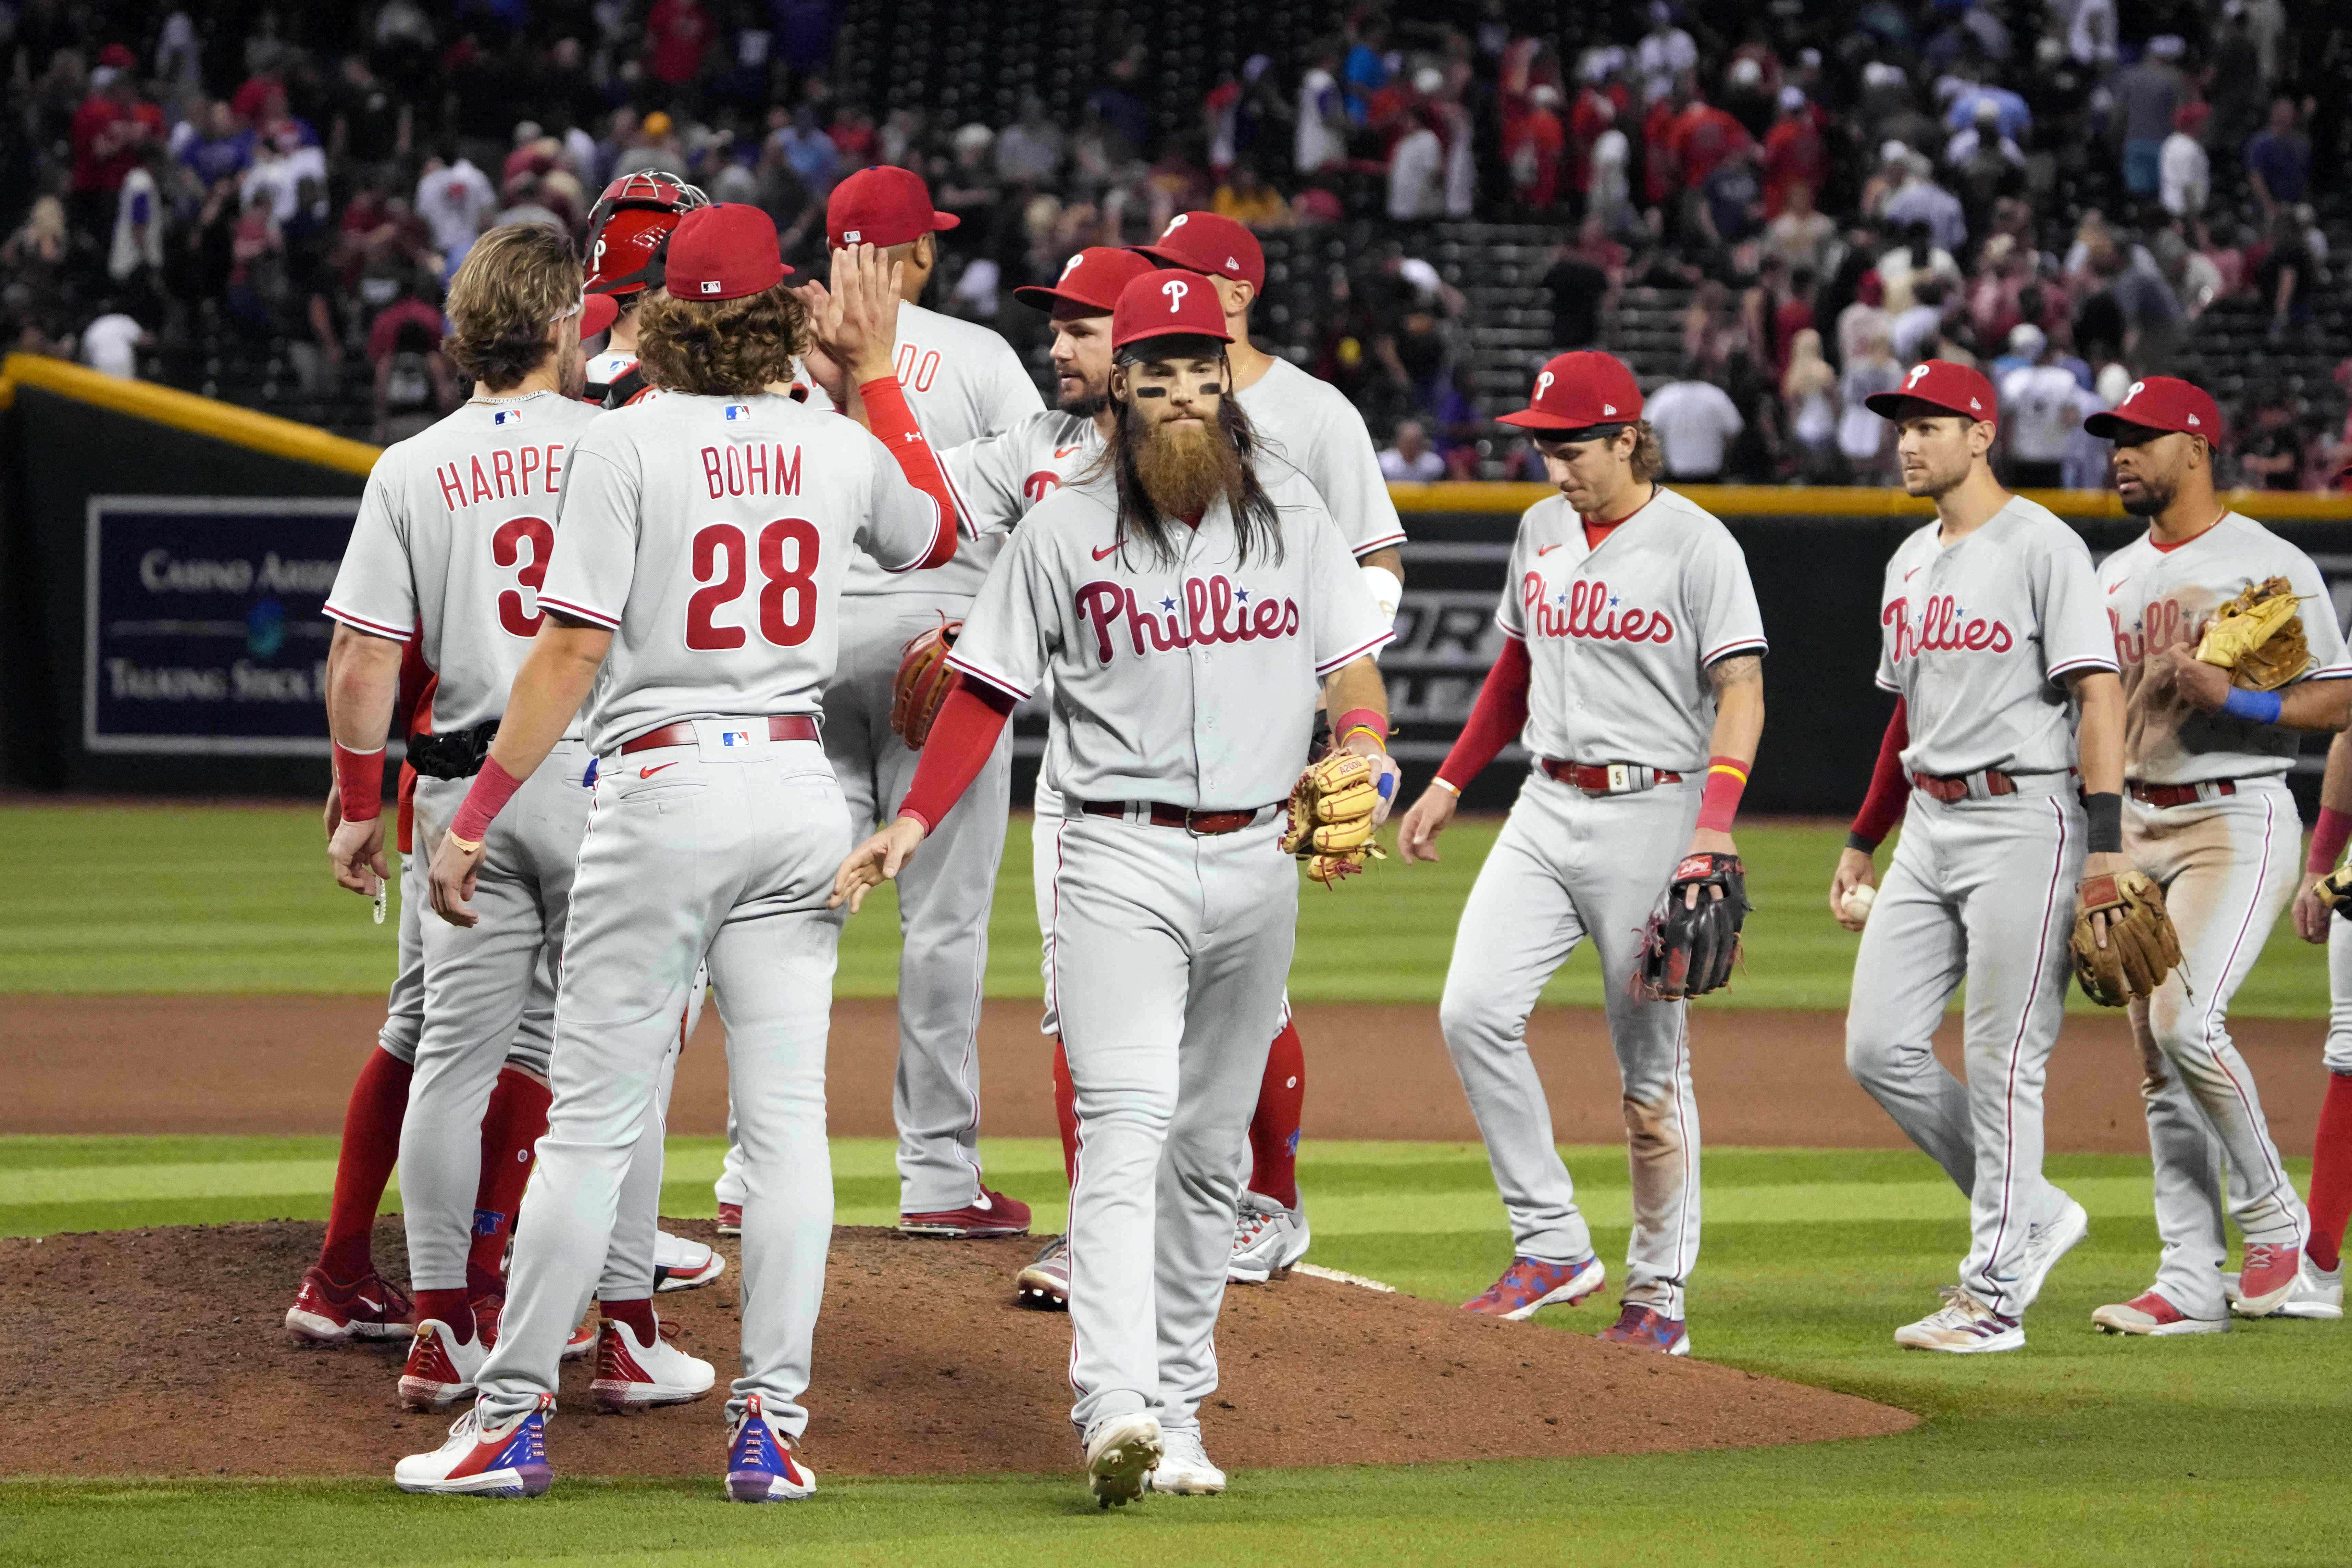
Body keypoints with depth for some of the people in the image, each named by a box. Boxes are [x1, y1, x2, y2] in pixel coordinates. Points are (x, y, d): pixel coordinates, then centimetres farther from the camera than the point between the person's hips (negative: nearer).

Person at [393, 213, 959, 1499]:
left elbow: (571, 649, -12)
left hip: (664, 787, -4)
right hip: (799, 783, 4)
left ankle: (513, 1418, 3)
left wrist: (476, 816, -7)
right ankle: (770, 1426, 3)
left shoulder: (629, 442, -9)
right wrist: (878, 371, 31)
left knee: (594, 1117, 0)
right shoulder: (840, 446, 5)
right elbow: (937, 534, 28)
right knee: (785, 1116, 5)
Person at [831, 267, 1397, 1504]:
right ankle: (1115, 1410, -29)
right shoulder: (1064, 529, 1)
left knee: (1210, 1146, 9)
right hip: (1119, 857, -4)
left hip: (1256, 859, 4)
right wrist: (913, 823, -6)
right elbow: (987, 691, 4)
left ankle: (1177, 1415, 16)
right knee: (1124, 1126, -17)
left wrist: (1364, 749, -12)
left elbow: (1351, 661, 9)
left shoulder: (1290, 514, 8)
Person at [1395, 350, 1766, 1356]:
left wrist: (1713, 827, -27)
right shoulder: (1541, 531, 12)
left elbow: (1741, 693, -14)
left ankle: (1659, 1291, 9)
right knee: (1474, 1009, -10)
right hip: (1547, 809, 6)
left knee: (1651, 1063, -1)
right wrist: (1448, 785, 19)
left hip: (1652, 812, -6)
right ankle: (1552, 1245, -3)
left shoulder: (1696, 545, -9)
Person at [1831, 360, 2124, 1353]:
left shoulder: (2041, 546, -8)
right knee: (1879, 1049, 2)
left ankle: (1995, 1296, -1)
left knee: (2002, 1063, -6)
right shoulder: (1910, 563, 17)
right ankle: (2029, 1214, 17)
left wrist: (2106, 845, -21)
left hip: (2024, 820, -8)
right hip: (1929, 824, 8)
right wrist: (1863, 842, 22)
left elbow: (2098, 694, -14)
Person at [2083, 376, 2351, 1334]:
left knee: (2186, 1021, -21)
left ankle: (2275, 1222, -3)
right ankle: (2190, 1284, 6)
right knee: (2157, 1056, 4)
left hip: (2238, 820, -7)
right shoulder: (2115, 577, 15)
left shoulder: (2270, 565, -7)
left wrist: (2230, 700, -22)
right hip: (2138, 825, 7)